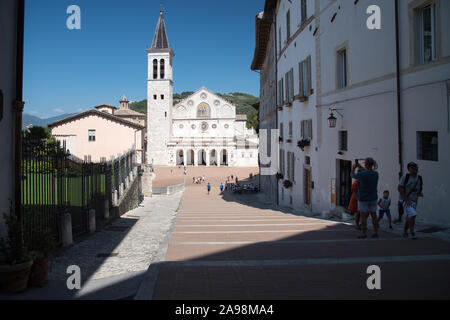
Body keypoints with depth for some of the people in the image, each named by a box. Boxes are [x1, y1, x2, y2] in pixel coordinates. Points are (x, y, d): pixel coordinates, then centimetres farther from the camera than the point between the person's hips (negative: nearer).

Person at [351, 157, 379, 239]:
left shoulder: (361, 174, -19)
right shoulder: (376, 174, -2)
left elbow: (352, 175, 0)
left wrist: (353, 168, 18)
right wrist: (360, 167, 23)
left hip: (363, 198, -5)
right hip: (373, 198, 5)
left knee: (363, 216, 1)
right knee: (374, 215, 11)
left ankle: (364, 234, 4)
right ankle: (376, 233, 15)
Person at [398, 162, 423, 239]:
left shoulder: (419, 179, 6)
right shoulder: (405, 177, -10)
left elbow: (419, 190, 16)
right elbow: (400, 188, -12)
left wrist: (420, 194, -9)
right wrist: (406, 199, -18)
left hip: (414, 201, 6)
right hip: (405, 200, -6)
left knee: (408, 218, 13)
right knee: (412, 215, -22)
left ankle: (405, 232, 30)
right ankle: (412, 233, -12)